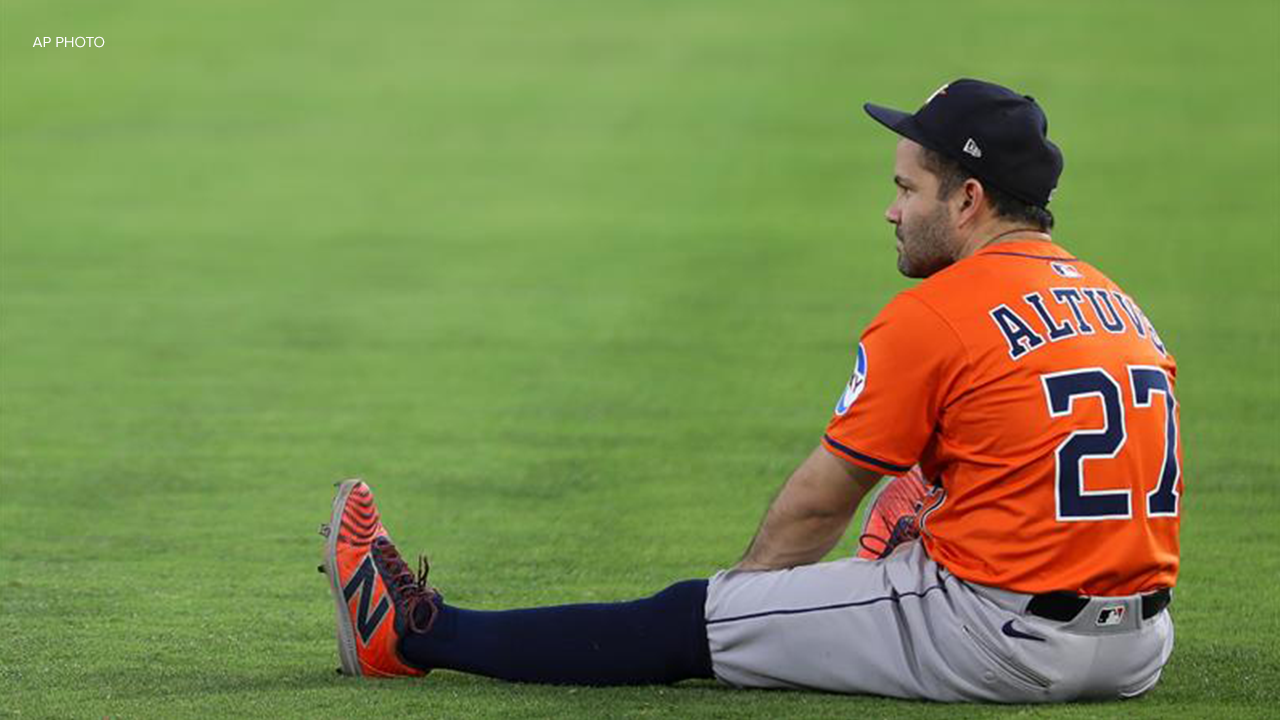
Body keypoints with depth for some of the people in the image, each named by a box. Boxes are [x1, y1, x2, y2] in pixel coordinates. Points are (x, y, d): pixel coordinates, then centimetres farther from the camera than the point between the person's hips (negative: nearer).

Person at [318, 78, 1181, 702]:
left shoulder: (934, 316, -8)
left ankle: (417, 633, 14)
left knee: (687, 621, 3)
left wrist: (743, 585, 16)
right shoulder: (1124, 307, 14)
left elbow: (818, 503, 1)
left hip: (995, 639, -8)